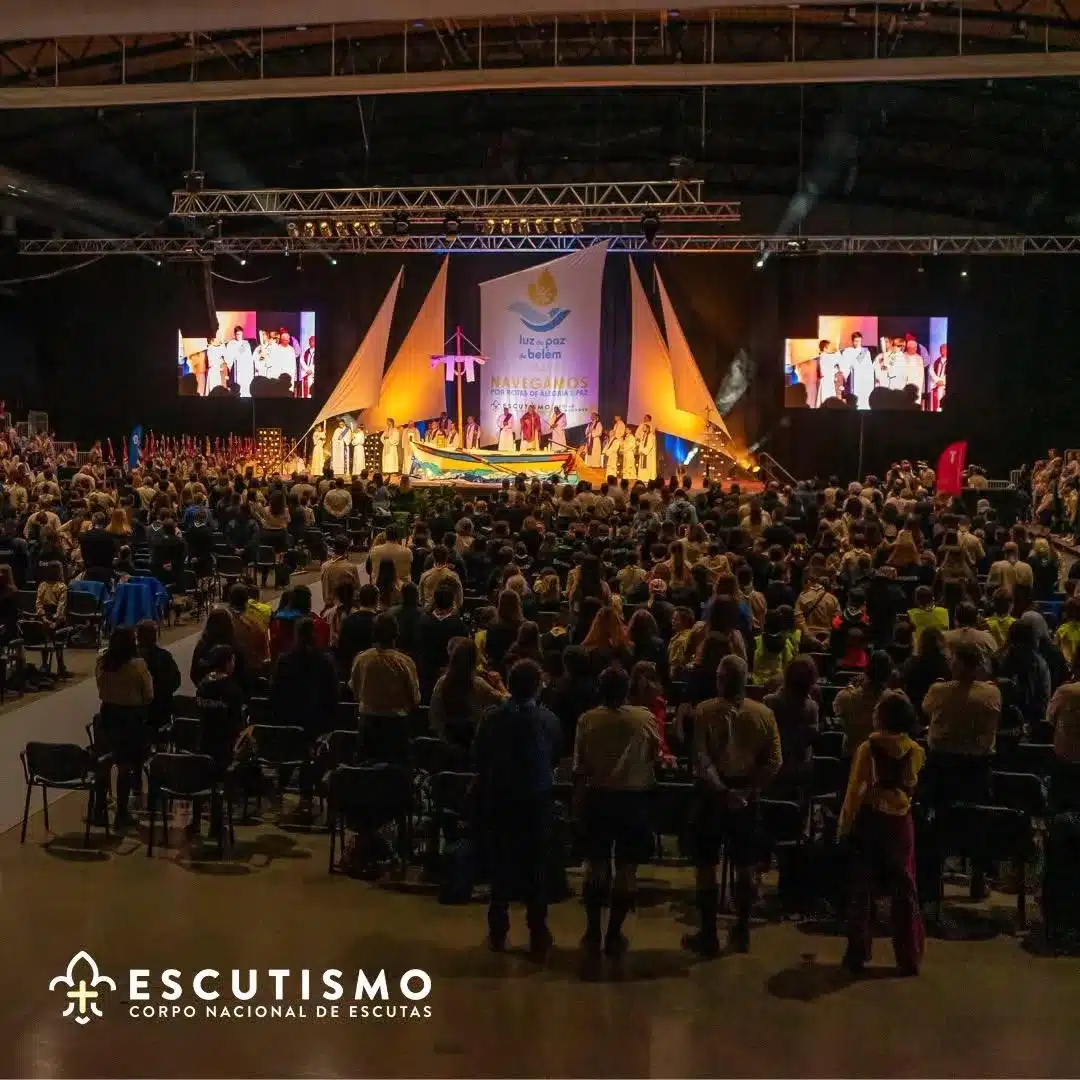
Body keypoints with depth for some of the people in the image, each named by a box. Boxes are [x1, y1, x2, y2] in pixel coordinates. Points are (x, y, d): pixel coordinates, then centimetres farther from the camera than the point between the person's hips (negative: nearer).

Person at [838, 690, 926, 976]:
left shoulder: (868, 748, -14)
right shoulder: (916, 751, -5)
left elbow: (854, 791, -14)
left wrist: (844, 825, -4)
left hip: (869, 821, -2)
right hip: (900, 822, 2)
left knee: (862, 888, 8)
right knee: (904, 889, 12)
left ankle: (858, 955, 13)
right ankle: (909, 958, 17)